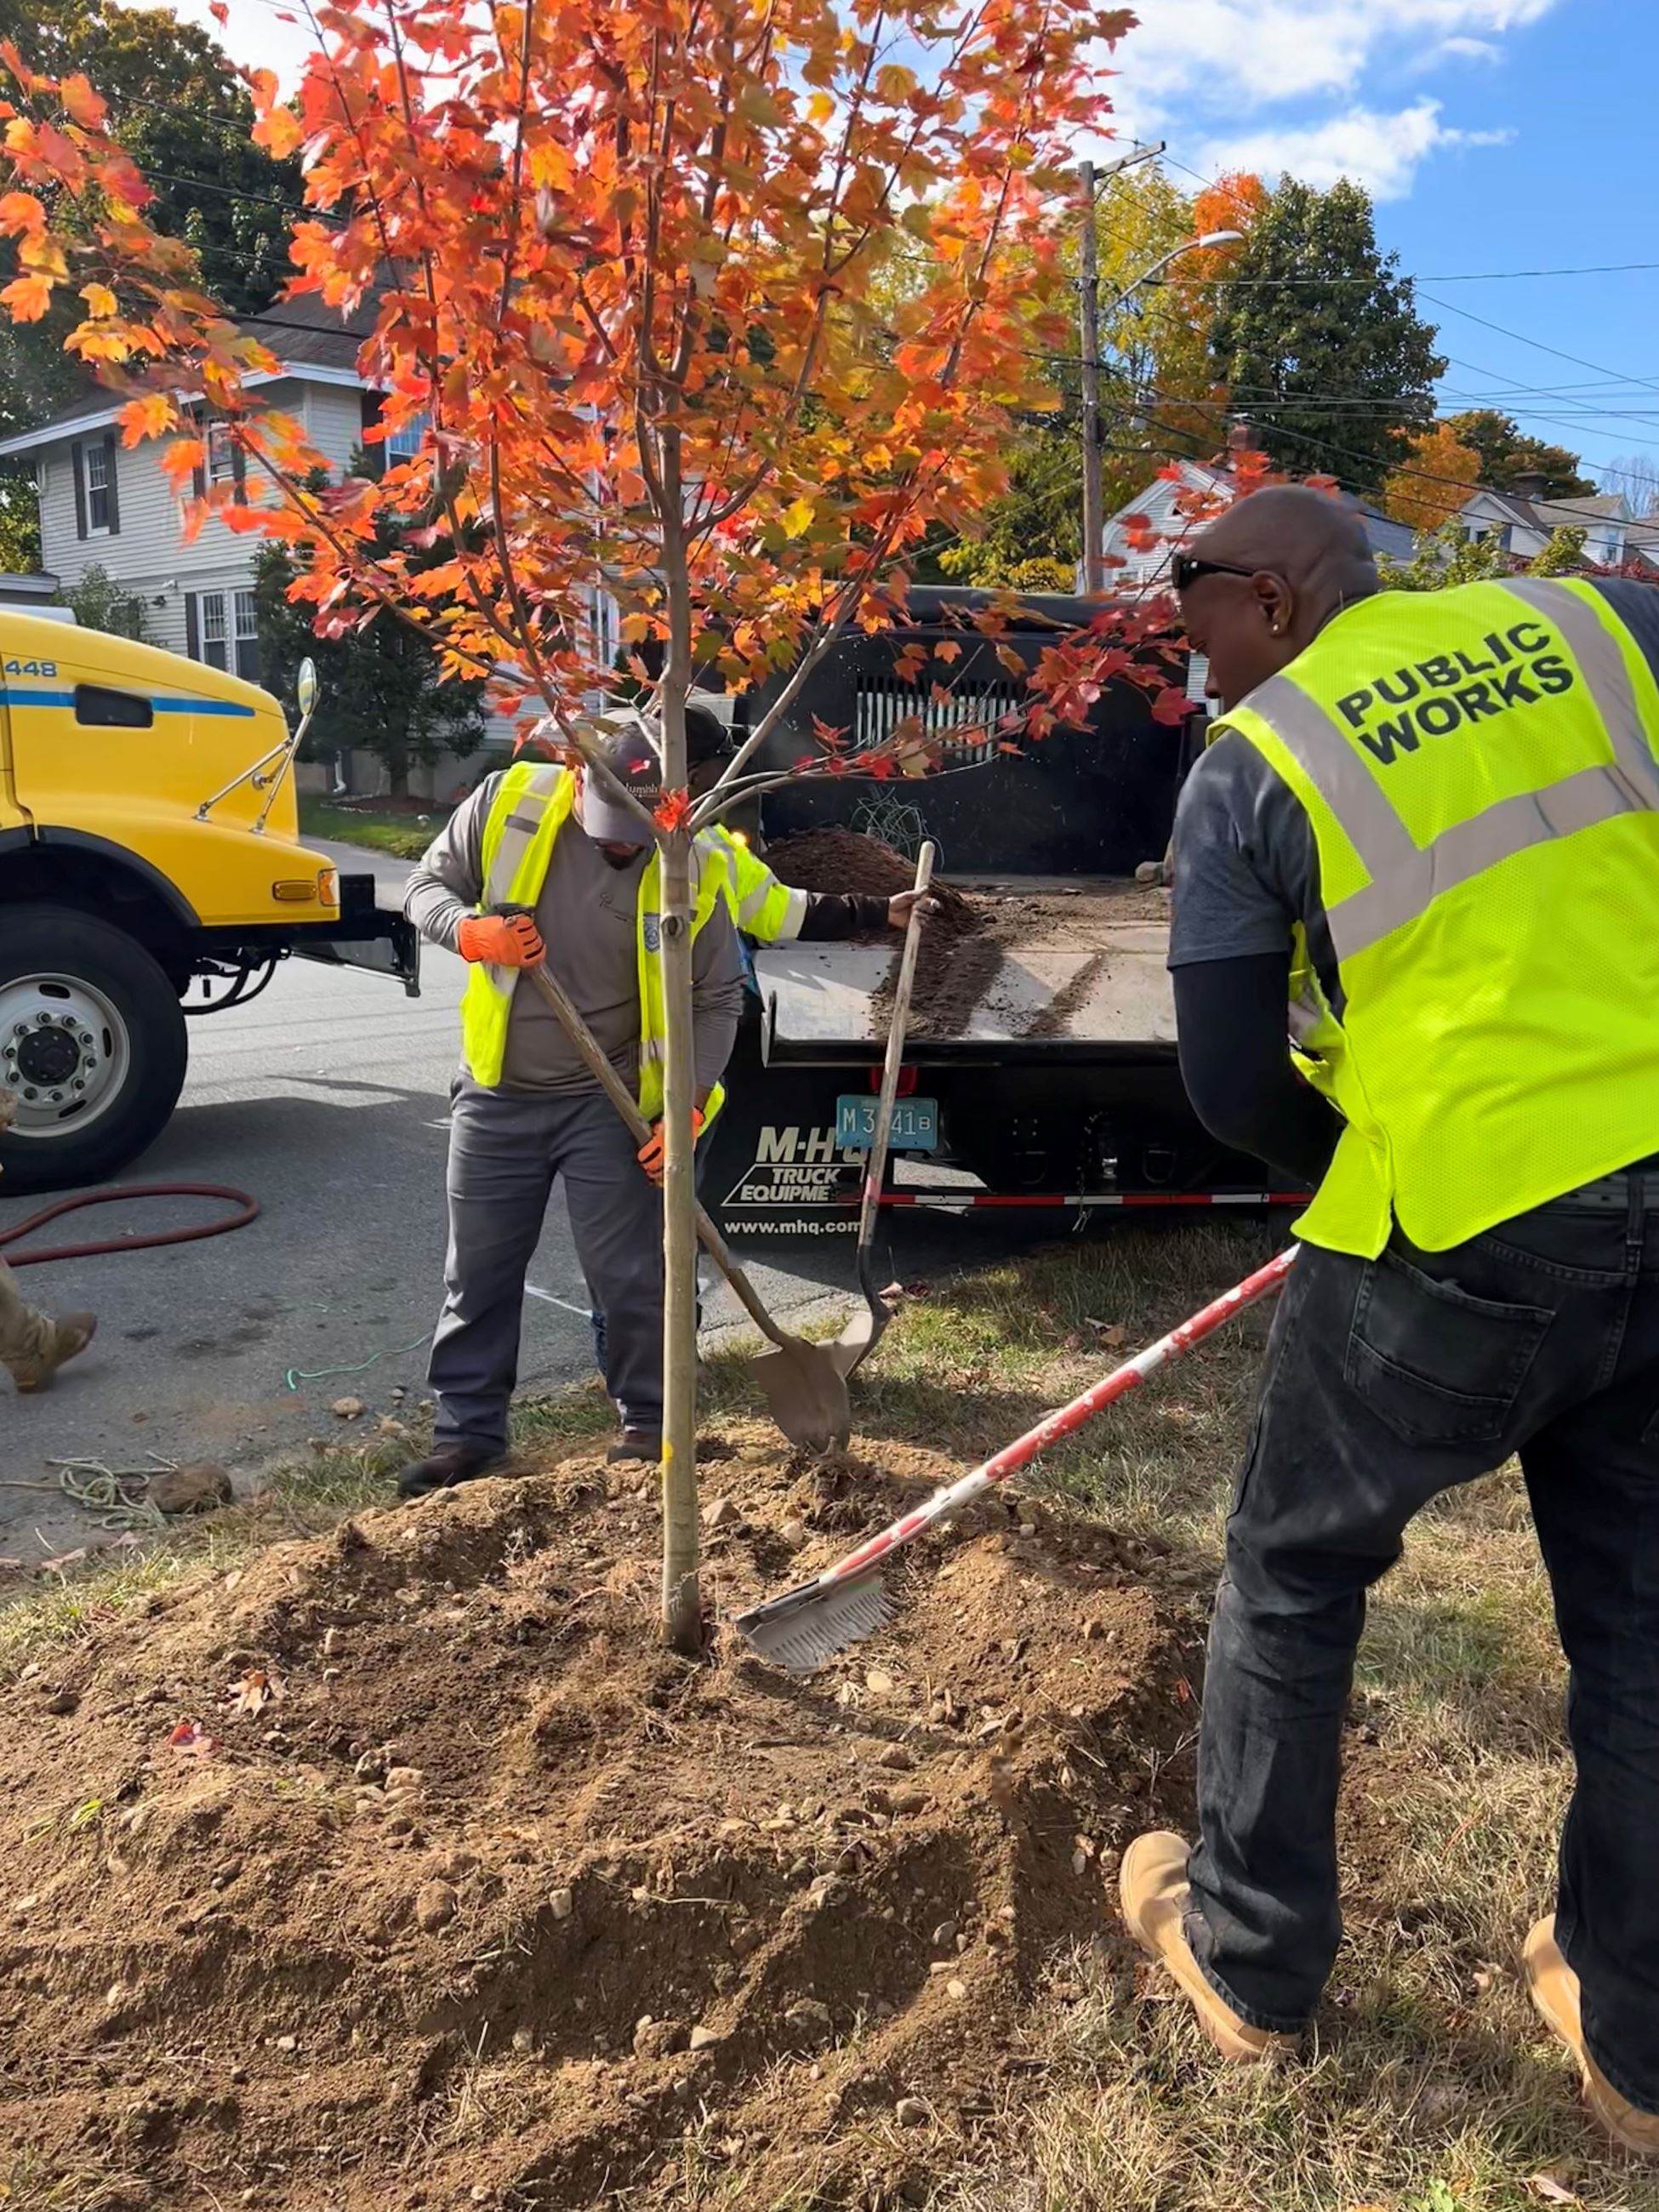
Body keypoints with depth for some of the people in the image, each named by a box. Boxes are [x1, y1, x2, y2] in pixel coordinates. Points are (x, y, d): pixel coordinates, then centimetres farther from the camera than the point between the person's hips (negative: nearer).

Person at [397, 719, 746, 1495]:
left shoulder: (692, 870, -13)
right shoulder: (508, 801, -10)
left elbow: (717, 1000, -5)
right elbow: (428, 884, 1)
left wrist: (686, 1106, -14)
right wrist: (475, 933, -21)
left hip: (609, 1104, -2)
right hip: (495, 1096, 2)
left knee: (630, 1277, 4)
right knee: (478, 1277, 11)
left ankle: (649, 1425, 22)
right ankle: (467, 1433, 25)